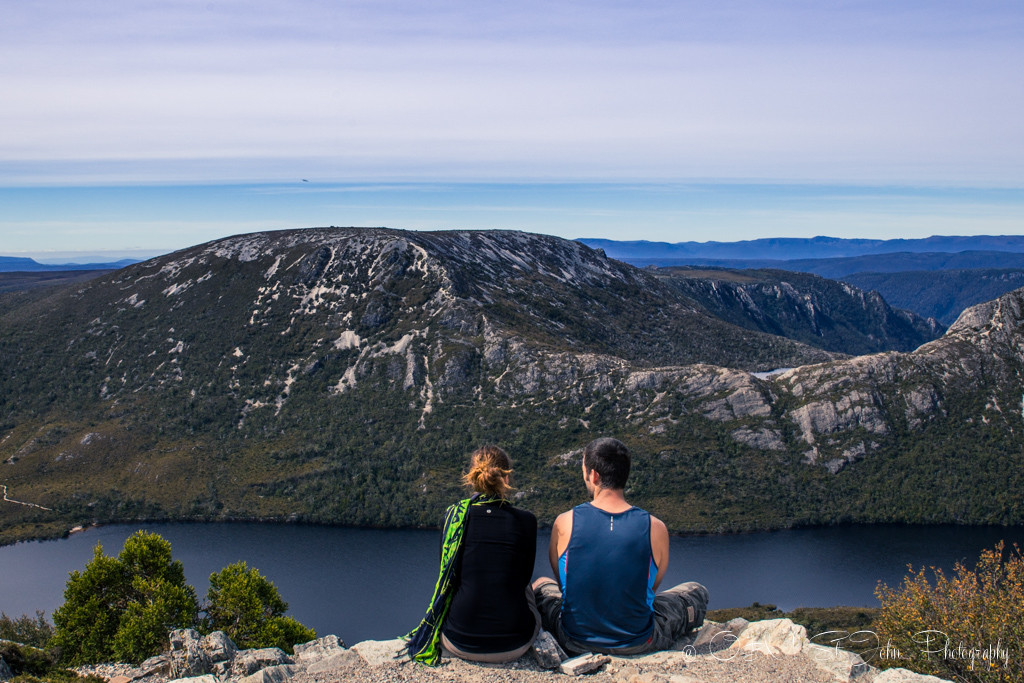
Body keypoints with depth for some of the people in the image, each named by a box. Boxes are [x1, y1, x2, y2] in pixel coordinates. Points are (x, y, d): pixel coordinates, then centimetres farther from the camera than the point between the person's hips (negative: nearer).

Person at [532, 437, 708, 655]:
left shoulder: (565, 523, -15)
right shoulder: (656, 528, -16)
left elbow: (562, 579, 2)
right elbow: (652, 586, 1)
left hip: (576, 642, 2)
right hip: (637, 644, -1)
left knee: (540, 585, 33)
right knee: (697, 592, 25)